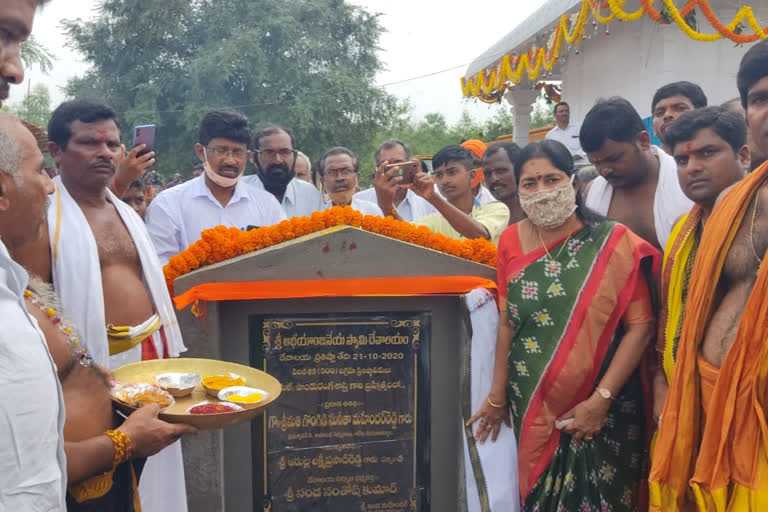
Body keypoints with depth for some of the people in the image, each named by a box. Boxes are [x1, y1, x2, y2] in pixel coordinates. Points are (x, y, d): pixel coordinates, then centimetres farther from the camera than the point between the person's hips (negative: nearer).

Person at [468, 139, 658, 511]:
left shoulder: (613, 242, -9)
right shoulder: (511, 242, 1)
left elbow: (640, 325, -12)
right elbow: (507, 321, 5)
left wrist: (601, 399, -15)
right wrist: (497, 394, 8)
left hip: (604, 407, -3)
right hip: (532, 404, 3)